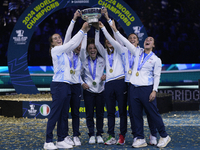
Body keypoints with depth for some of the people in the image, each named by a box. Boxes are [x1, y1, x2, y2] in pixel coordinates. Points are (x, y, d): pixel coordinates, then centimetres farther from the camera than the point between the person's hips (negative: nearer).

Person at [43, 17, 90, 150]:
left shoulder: (63, 51, 19)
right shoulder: (55, 50, -4)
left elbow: (74, 44, 21)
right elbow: (71, 43, -8)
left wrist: (85, 32, 14)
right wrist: (82, 30, -6)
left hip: (66, 85, 9)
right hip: (58, 84, -9)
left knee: (64, 115, 7)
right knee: (55, 113, -10)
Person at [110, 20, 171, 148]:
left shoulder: (156, 59, 2)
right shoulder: (138, 53, 14)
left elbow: (157, 76, -2)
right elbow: (126, 42, 14)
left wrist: (154, 91, -11)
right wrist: (116, 30, 8)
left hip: (146, 89, -5)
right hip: (134, 88, 5)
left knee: (153, 114, -3)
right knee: (136, 115, 4)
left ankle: (164, 136, 9)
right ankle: (140, 139, 9)